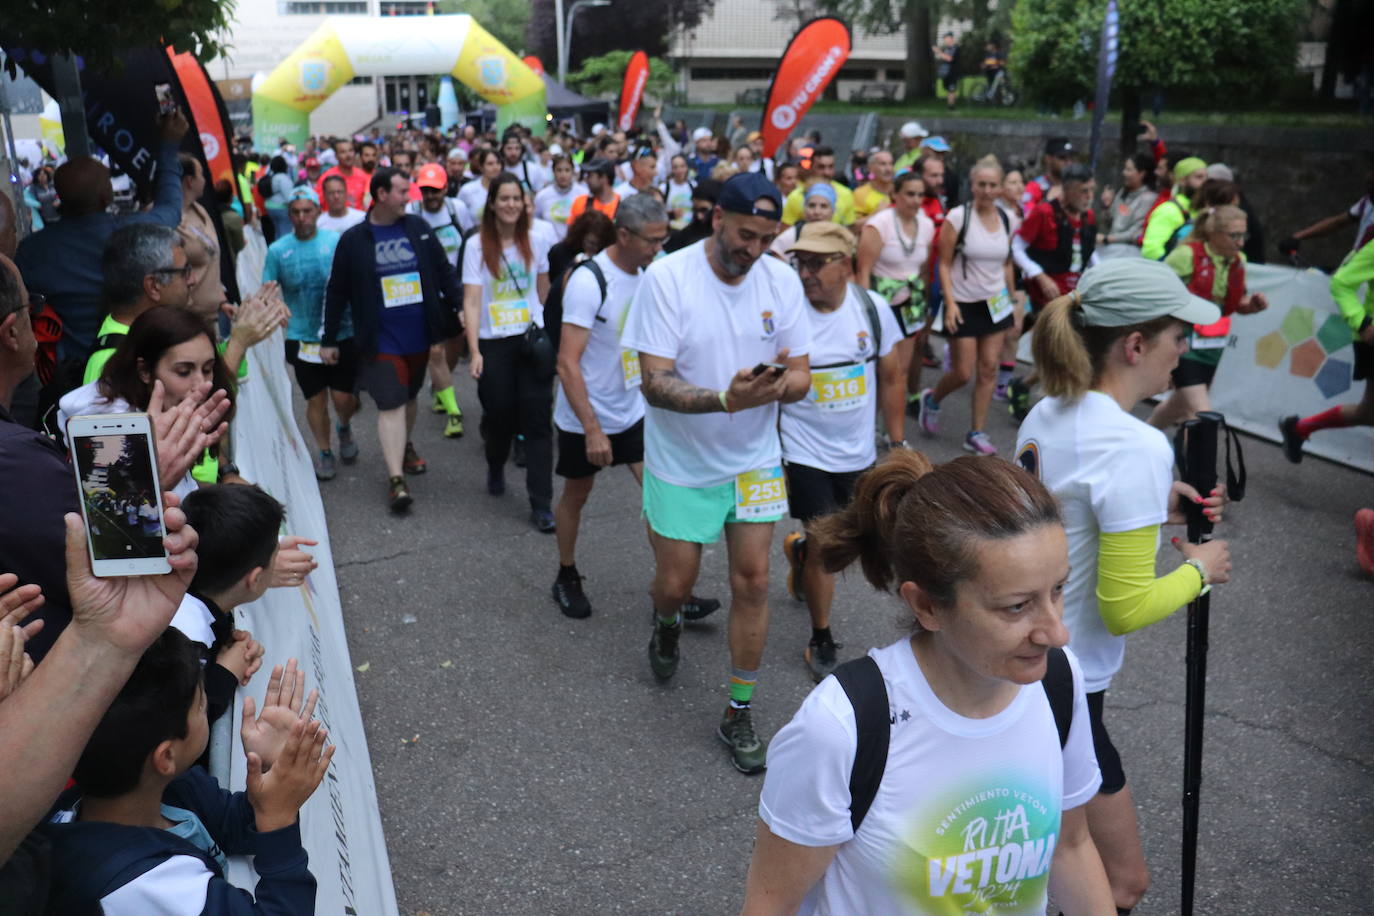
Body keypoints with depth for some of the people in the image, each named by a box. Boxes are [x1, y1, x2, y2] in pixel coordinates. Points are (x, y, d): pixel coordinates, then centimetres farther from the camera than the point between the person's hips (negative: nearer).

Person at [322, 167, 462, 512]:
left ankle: (405, 446, 43)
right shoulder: (353, 239, -5)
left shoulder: (418, 228, 3)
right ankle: (396, 478, -9)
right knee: (390, 404, -9)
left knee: (409, 395, 19)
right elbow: (336, 292, 1)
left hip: (419, 334, 4)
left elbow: (444, 272, 8)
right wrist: (328, 339, 3)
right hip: (381, 339, -4)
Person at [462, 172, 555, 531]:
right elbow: (471, 302, -10)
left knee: (537, 420, -3)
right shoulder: (477, 245, -5)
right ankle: (496, 469, 40)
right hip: (494, 343, -1)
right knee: (499, 415, 6)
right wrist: (474, 351, -17)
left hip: (533, 340, 2)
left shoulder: (534, 240, 4)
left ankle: (541, 504, -1)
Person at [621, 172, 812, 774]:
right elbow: (654, 384, -22)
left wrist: (780, 383, -27)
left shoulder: (781, 280, -5)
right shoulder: (667, 277, -18)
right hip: (683, 465, -2)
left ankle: (738, 713, 20)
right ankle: (667, 623, 49)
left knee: (752, 582, 3)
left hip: (754, 460, 3)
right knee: (675, 584, 10)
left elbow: (801, 378, -3)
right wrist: (726, 399, -38)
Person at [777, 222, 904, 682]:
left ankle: (798, 548, 54)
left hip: (858, 453, 4)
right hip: (804, 452, -4)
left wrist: (897, 442, 6)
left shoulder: (873, 307, -6)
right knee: (824, 548, -1)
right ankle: (821, 642, 19)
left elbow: (891, 377, 5)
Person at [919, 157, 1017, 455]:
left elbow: (1007, 263, 13)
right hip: (964, 304, -4)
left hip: (996, 304, 5)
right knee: (963, 373, -2)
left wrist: (1013, 298, 12)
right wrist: (950, 303, -17)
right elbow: (944, 264, -10)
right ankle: (932, 399, 30)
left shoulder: (1006, 219, 3)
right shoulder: (958, 217, -11)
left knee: (988, 369, 3)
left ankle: (976, 433, 12)